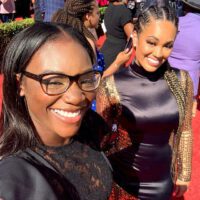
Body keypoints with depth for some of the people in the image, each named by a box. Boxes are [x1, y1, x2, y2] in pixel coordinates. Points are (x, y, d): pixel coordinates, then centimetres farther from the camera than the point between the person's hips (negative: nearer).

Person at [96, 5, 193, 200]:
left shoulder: (181, 81, -10)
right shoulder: (112, 86, -18)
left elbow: (184, 131, 2)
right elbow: (102, 138, -6)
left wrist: (184, 175, 9)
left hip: (163, 182, 2)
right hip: (122, 183, -2)